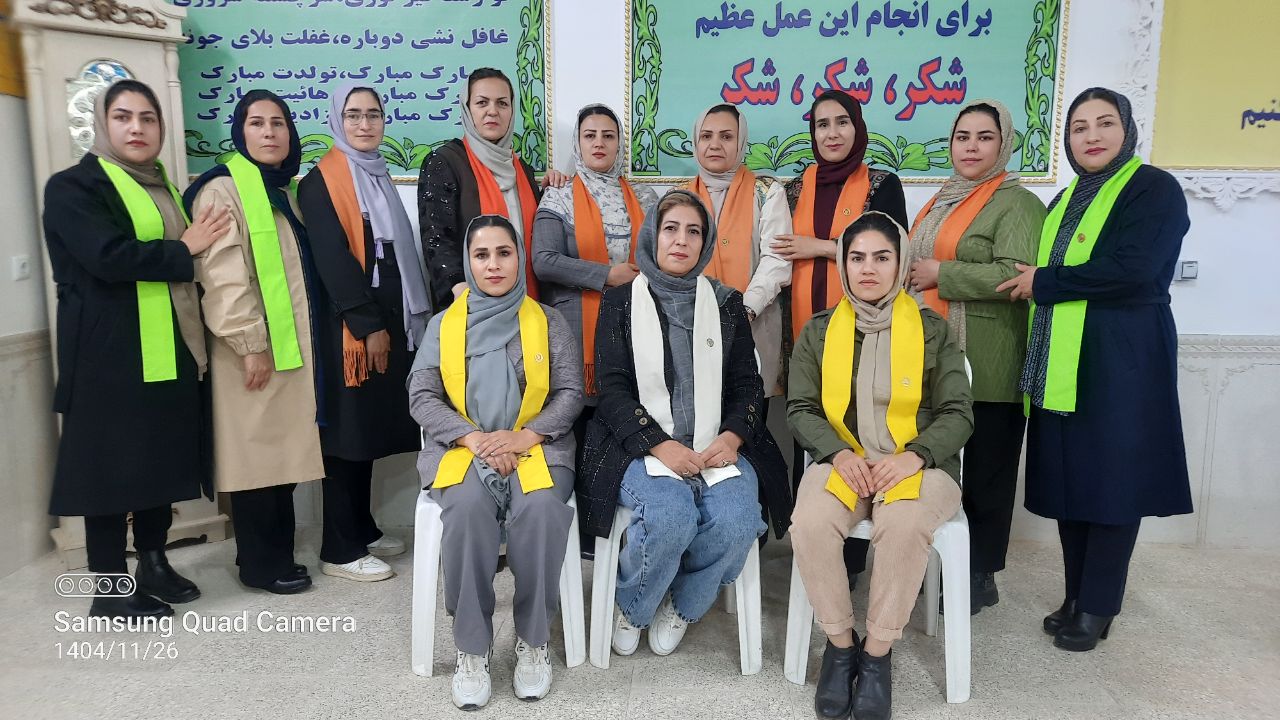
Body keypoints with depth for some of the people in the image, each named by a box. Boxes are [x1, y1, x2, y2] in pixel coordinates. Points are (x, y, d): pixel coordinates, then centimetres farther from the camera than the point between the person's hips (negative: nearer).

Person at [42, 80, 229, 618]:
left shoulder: (162, 188, 19)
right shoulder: (73, 187, -4)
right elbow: (109, 256, -20)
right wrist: (182, 251, -9)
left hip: (169, 352, 7)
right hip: (110, 353, -7)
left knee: (160, 458, 11)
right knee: (112, 463, -1)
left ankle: (153, 565, 24)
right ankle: (111, 590, 9)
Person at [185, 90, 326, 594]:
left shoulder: (284, 190, 16)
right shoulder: (223, 189, -8)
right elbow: (223, 275, -16)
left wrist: (310, 338, 16)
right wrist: (250, 343, -19)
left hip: (293, 343, 8)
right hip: (254, 348, -8)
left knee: (282, 449, 11)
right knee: (255, 451, -1)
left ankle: (277, 553, 21)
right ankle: (260, 563, 10)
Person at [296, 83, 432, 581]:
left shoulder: (379, 176, 17)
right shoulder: (322, 181, -7)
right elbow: (332, 259, -15)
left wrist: (409, 317, 12)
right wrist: (368, 326, -17)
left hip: (389, 318, 8)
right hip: (349, 327, -8)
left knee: (371, 426, 12)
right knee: (348, 431, -4)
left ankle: (362, 529, 23)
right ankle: (340, 550, 4)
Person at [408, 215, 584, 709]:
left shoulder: (549, 322, 8)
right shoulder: (443, 324, 11)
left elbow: (570, 393, 2)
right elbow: (421, 396, 3)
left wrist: (525, 436, -15)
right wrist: (473, 438, -13)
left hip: (534, 446, 0)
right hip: (463, 448, 1)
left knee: (539, 510, -33)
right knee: (469, 508, -33)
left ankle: (533, 640, -13)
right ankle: (472, 647, -17)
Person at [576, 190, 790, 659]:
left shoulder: (726, 304, 14)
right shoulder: (620, 302, 8)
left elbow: (747, 384, 11)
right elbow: (612, 388, -1)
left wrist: (732, 435, -10)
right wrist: (659, 445, -15)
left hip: (717, 445, 3)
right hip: (643, 445, -2)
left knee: (737, 520, -27)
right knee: (669, 517, -32)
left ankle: (682, 607, 4)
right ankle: (631, 608, 1)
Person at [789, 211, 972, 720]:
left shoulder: (932, 330, 5)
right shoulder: (818, 331, 9)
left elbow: (957, 413, 1)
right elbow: (800, 407, 5)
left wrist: (913, 456, -17)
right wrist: (838, 453, -13)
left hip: (915, 463, -1)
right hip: (841, 460, 1)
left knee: (904, 526, -35)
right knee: (810, 523, -31)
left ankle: (878, 653, -13)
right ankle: (840, 642, -7)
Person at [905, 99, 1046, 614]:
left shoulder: (1016, 204, -7)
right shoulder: (942, 201, 19)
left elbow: (1017, 275, -21)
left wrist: (941, 274, -15)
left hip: (986, 368, -7)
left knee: (981, 472, 3)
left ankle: (978, 578, 16)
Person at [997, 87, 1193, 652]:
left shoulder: (1155, 189, -5)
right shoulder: (1066, 201, 18)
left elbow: (1134, 271, -19)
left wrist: (1044, 283, -13)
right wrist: (1036, 284, 1)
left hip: (1121, 361, -7)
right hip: (1062, 362, 7)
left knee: (1112, 478, 0)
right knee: (1068, 478, 9)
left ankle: (1096, 607, 12)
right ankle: (1077, 595, 21)